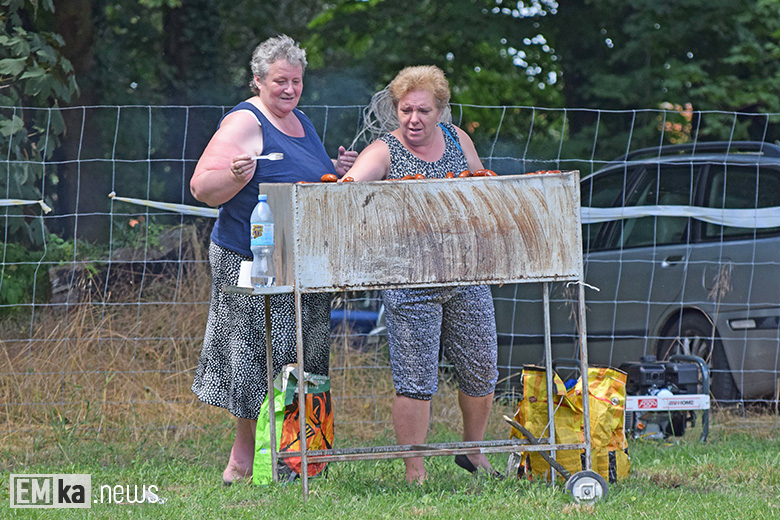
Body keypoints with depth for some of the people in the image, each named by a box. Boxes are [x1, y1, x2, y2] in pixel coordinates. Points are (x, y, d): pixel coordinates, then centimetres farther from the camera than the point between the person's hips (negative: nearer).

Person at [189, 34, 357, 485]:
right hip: (251, 261, -8)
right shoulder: (245, 123, -10)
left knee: (301, 361, 9)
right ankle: (244, 457, 5)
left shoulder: (302, 123, 16)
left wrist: (340, 173, 9)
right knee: (258, 354, -6)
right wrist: (236, 175, -32)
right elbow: (202, 187, -14)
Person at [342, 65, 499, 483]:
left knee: (481, 371, 11)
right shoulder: (383, 152, -6)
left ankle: (473, 452, 32)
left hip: (466, 279, 5)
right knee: (415, 379, -6)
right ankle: (414, 472, 3)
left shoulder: (457, 140, 9)